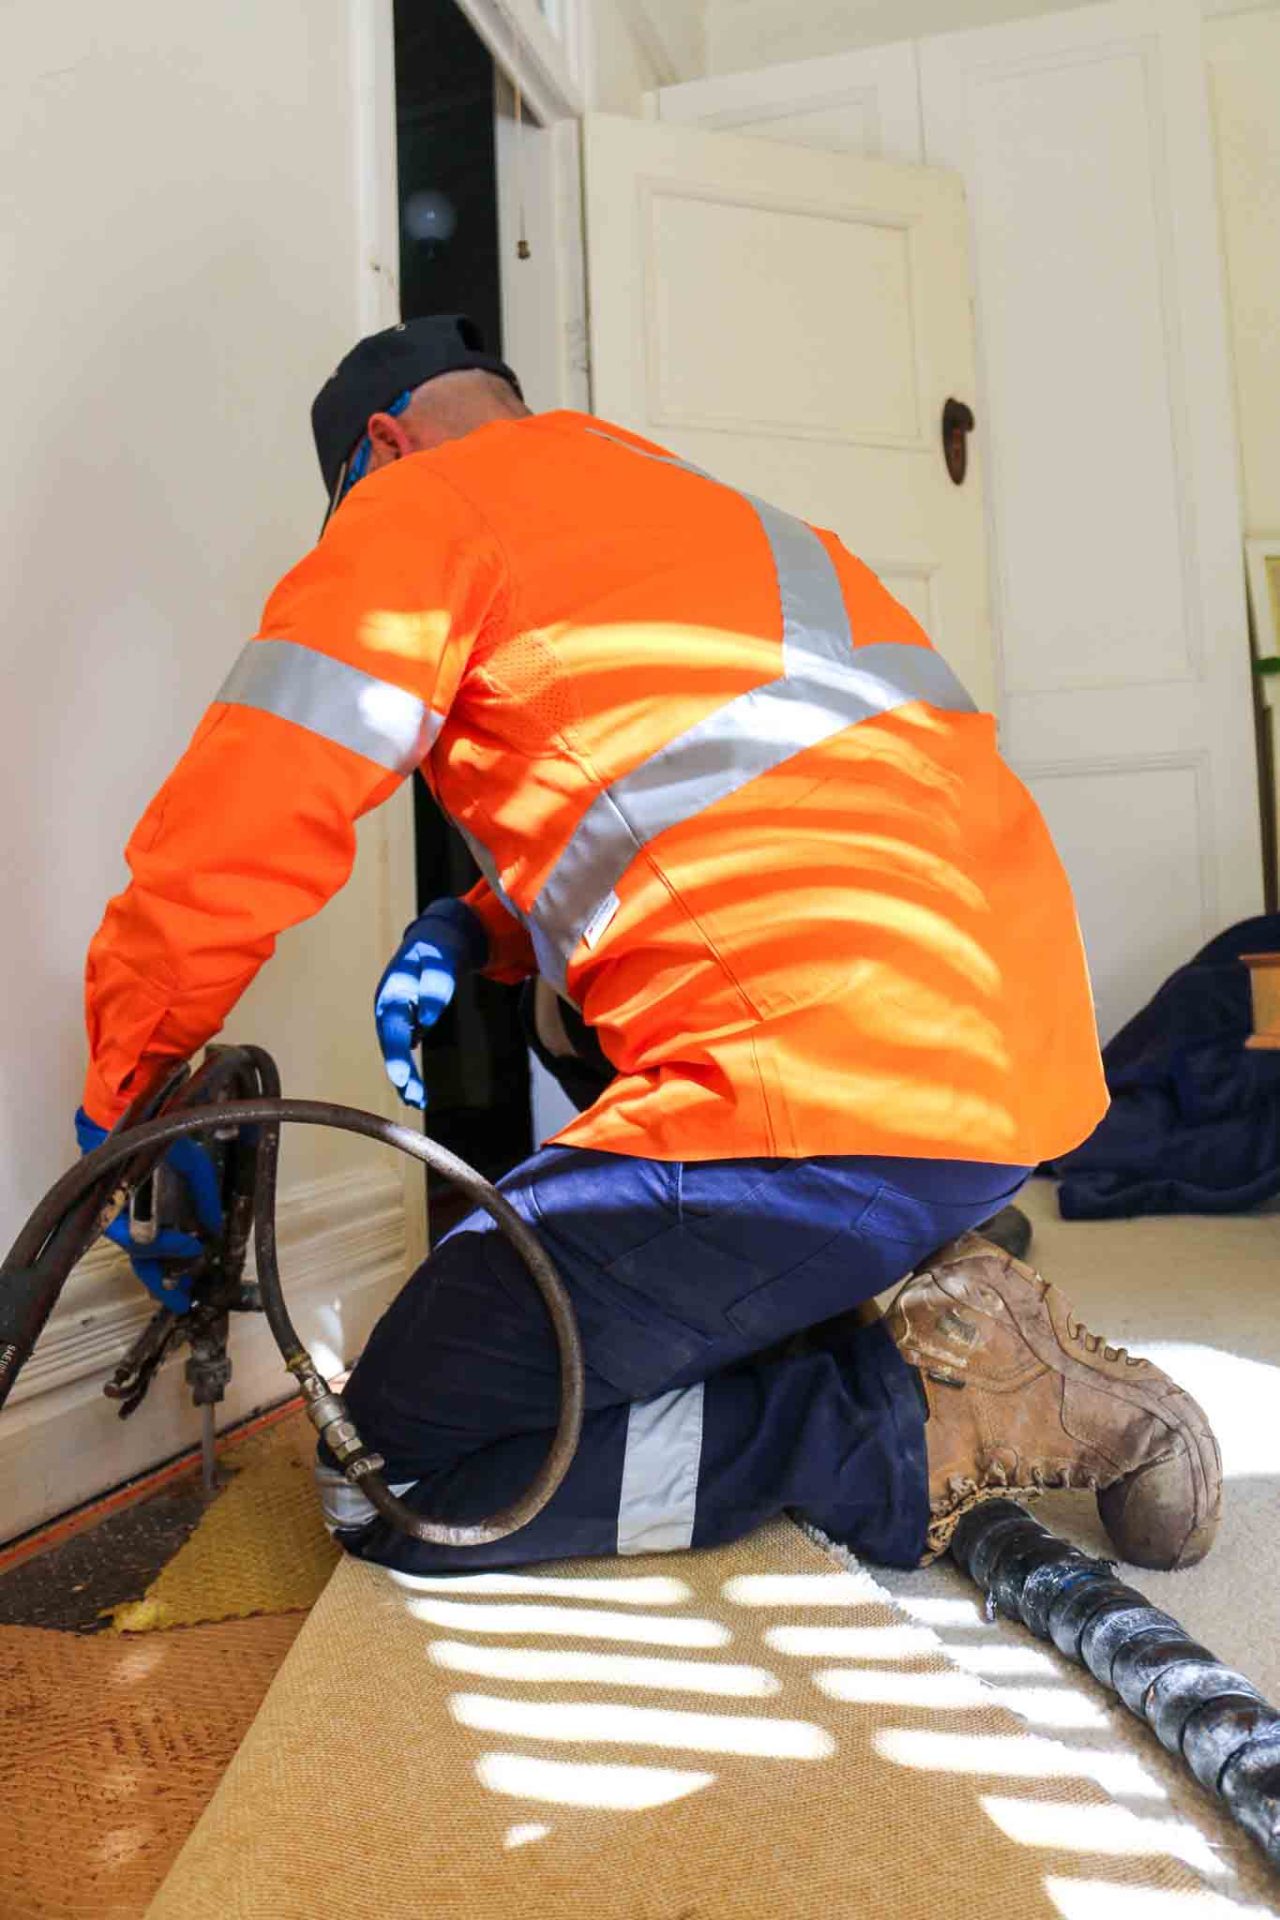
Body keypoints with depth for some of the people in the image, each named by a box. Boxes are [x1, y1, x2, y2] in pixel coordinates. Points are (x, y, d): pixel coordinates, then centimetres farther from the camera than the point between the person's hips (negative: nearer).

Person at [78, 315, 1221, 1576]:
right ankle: (928, 1306, 12)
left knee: (386, 1480, 3)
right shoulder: (702, 502, 28)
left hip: (826, 1084, -10)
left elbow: (235, 833, -4)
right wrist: (472, 925, 20)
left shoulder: (418, 501, 3)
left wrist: (127, 1085, 14)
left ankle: (918, 1422, -5)